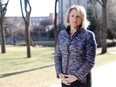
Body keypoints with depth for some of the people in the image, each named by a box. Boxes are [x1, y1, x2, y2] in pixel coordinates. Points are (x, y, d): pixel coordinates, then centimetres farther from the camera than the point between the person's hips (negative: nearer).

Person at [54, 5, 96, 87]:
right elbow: (58, 56, 7)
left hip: (81, 79, -4)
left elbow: (90, 61, -13)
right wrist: (60, 74, -8)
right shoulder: (62, 34, 4)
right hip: (67, 79, 5)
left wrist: (76, 77, -18)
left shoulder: (88, 35, -11)